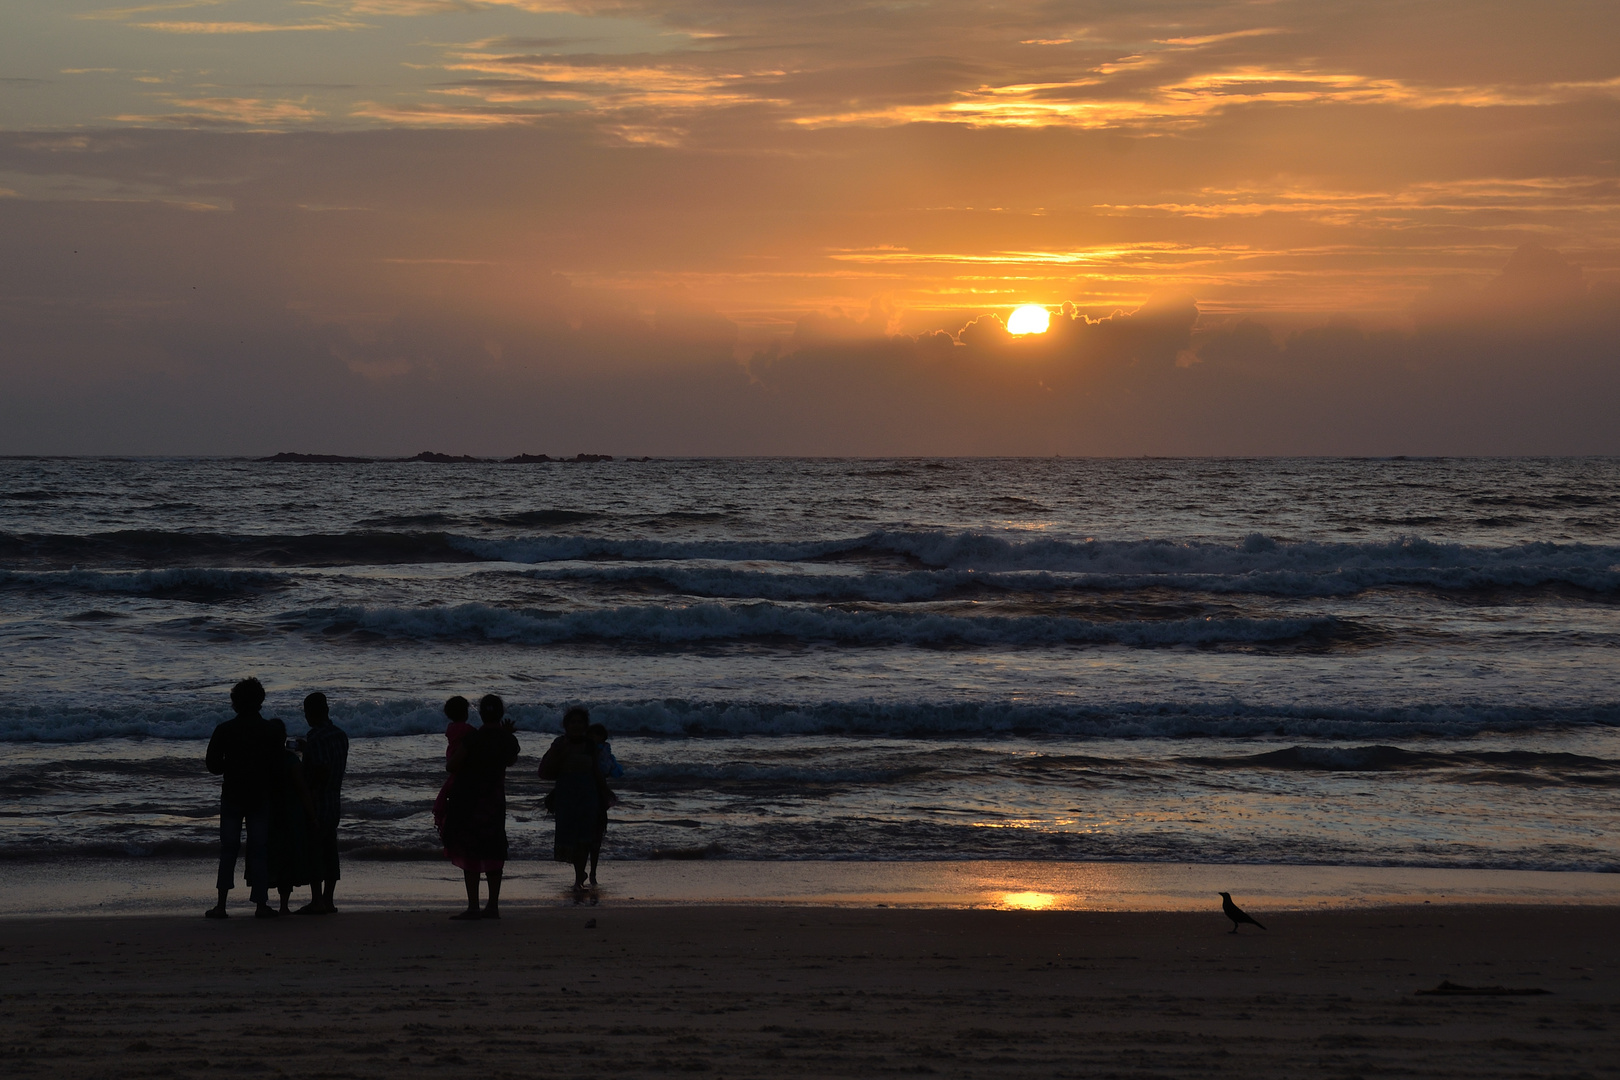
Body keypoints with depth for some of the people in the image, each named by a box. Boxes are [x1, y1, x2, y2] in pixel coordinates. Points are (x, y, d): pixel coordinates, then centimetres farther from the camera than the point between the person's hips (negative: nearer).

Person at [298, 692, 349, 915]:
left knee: (313, 850, -4)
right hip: (335, 800, 8)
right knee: (329, 850, 11)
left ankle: (317, 902, -6)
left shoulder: (316, 737, -16)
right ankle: (328, 900, 13)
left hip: (316, 802, -8)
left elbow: (322, 770, -23)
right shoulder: (340, 735, 10)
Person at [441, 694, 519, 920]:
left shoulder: (472, 739, -16)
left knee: (469, 852, -2)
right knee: (492, 852, 12)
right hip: (495, 801, 5)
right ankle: (492, 906, 14)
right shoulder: (509, 741, -1)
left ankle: (473, 907, -7)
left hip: (468, 800, -5)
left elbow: (453, 765, -10)